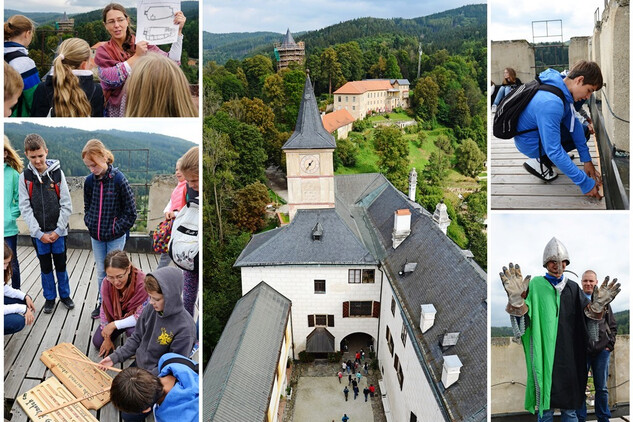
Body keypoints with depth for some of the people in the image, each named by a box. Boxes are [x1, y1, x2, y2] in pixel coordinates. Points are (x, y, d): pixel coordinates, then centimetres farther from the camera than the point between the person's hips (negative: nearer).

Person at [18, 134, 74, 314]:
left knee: (61, 265, 10)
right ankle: (50, 298, 26)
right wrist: (39, 233, -11)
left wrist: (58, 230, -10)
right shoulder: (25, 177, -2)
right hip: (38, 233, 1)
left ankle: (65, 294, 27)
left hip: (58, 232, -1)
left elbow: (66, 205, -4)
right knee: (45, 267, 11)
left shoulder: (58, 174, -4)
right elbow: (25, 208, -4)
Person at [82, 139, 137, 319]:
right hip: (96, 236, 5)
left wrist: (117, 229, -14)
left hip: (115, 237, -4)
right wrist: (89, 223, 0)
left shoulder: (118, 179, -18)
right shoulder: (89, 180, -4)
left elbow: (131, 211, -13)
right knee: (100, 272, 17)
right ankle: (103, 302, 33)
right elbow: (87, 206, 13)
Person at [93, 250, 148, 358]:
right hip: (115, 316, 5)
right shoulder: (106, 283, -20)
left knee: (133, 332, -33)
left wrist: (114, 325, -27)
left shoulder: (143, 283, -36)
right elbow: (104, 310, -8)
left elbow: (140, 317, -28)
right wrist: (107, 339, -6)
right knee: (97, 342, -2)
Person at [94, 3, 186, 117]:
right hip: (118, 109, 0)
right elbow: (109, 79, -12)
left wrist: (178, 31, -15)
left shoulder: (143, 44, 5)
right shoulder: (103, 52, 6)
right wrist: (136, 56, -16)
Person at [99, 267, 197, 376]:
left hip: (157, 379, -6)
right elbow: (137, 338, 5)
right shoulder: (150, 309, -9)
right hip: (137, 366, 6)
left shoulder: (185, 328, -30)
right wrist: (115, 357, -4)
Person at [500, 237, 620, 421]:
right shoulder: (535, 285, 1)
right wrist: (516, 297, -33)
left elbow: (588, 313, 5)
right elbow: (522, 312, -11)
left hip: (570, 356, 3)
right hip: (545, 355, -3)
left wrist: (598, 304, -17)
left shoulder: (573, 288, 13)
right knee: (545, 407, 1)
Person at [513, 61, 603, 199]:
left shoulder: (561, 84, -7)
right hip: (531, 144, -8)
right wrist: (584, 183, -30)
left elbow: (573, 122, 0)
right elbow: (553, 151, -35)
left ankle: (543, 159, 11)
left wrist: (586, 160, -2)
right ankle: (541, 162, -3)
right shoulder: (551, 103, -35)